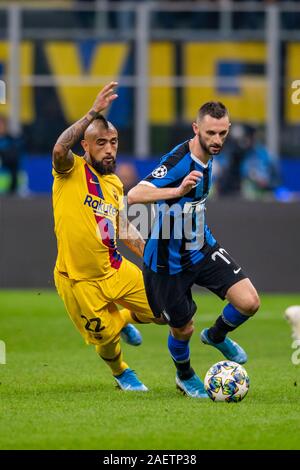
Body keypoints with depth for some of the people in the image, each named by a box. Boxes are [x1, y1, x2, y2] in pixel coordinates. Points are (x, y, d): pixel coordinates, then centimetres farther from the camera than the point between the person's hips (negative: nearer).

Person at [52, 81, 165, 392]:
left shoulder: (115, 185, 8)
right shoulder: (71, 171, -11)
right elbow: (59, 149, -35)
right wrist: (94, 113, -39)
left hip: (115, 270, 6)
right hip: (78, 280, -6)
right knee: (107, 339, 2)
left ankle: (124, 320, 37)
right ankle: (121, 374, 38)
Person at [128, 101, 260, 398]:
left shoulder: (208, 156, -1)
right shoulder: (178, 161, -27)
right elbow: (134, 196, -40)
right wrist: (177, 190, -52)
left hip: (202, 249, 6)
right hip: (168, 260, -6)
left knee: (249, 302, -11)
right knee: (183, 330, 8)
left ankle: (217, 336, 22)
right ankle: (185, 377, 41)